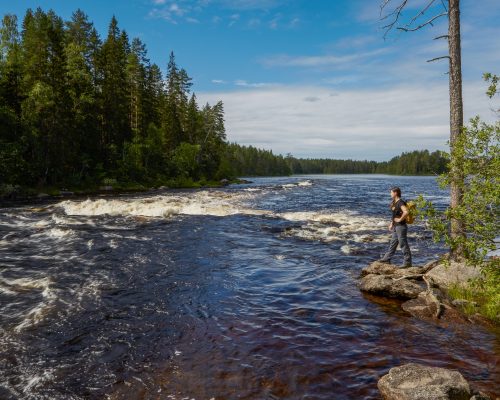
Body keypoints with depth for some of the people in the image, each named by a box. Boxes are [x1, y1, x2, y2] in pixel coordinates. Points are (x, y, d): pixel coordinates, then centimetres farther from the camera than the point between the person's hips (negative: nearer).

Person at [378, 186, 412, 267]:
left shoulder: (400, 202, -17)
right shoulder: (395, 203, 13)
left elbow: (406, 212, -33)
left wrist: (400, 219, -22)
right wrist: (392, 223, 20)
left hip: (401, 226, -10)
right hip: (396, 226, 10)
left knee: (403, 244, -3)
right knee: (393, 243, 16)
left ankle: (408, 262, 4)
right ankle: (387, 259, 25)